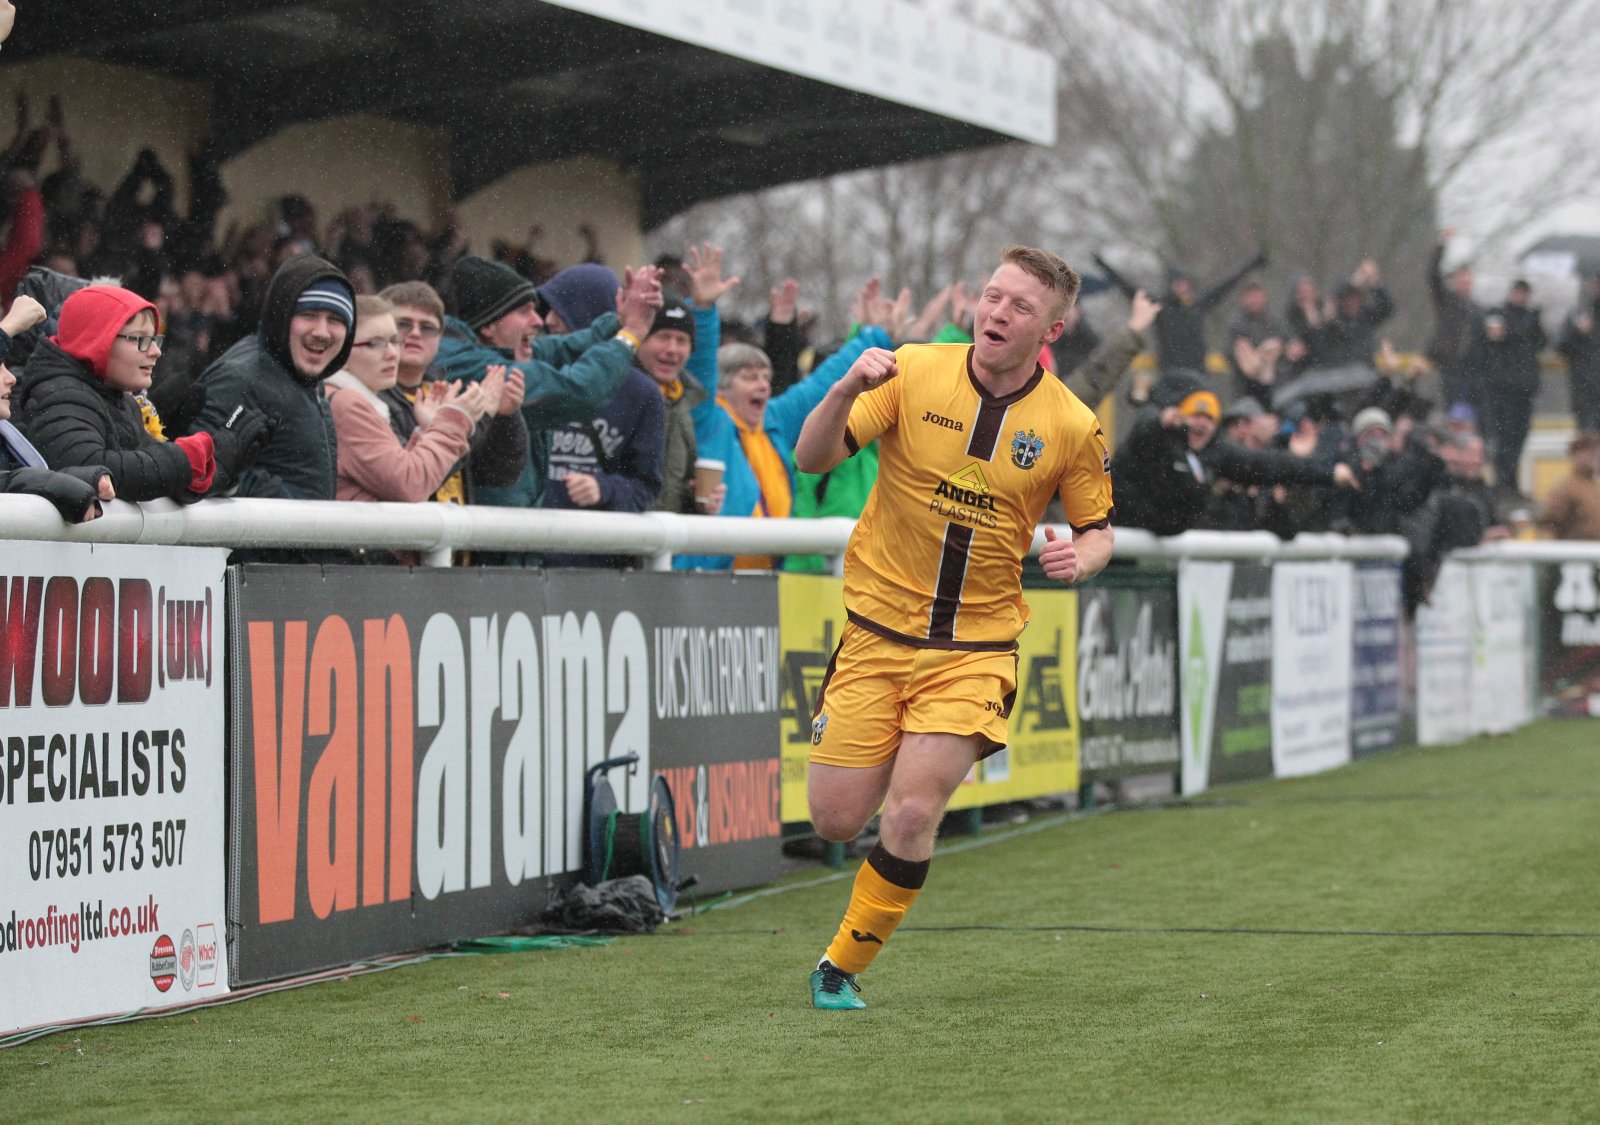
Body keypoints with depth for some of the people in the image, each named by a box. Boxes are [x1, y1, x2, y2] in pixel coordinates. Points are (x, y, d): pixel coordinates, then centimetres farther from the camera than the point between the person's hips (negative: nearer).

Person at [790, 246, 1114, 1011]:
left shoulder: (1072, 427, -5)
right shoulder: (913, 372, -6)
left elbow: (1096, 529, 9)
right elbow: (813, 459, -10)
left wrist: (1079, 558, -14)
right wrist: (847, 390, -29)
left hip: (976, 646, -1)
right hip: (877, 630, 1)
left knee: (912, 816, -15)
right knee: (836, 820, -2)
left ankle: (841, 969, 8)